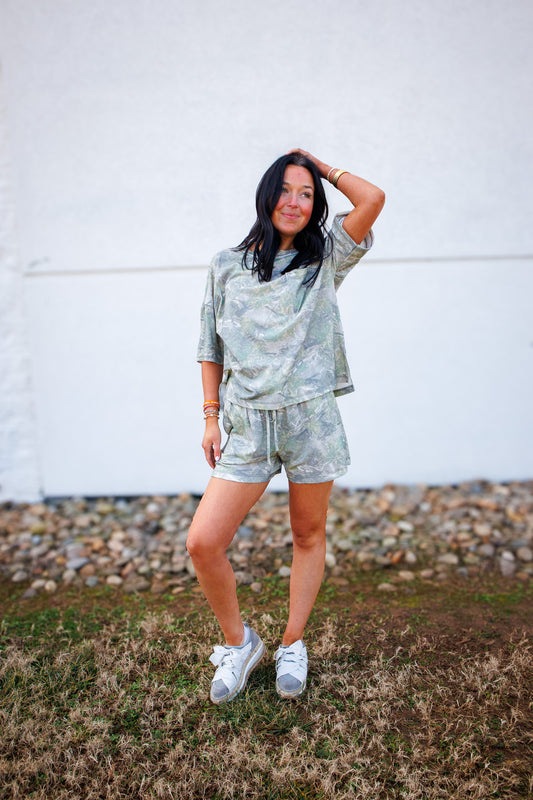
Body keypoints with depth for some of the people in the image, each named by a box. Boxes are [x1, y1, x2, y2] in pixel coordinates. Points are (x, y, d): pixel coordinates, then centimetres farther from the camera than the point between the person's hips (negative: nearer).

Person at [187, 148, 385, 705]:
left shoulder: (325, 259, 7)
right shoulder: (226, 267, 10)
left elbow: (373, 198, -8)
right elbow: (210, 348, 13)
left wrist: (323, 167, 8)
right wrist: (210, 418, 7)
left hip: (311, 418, 0)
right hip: (248, 425, 1)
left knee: (308, 537, 10)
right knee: (202, 542, -7)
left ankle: (292, 646, 33)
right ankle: (238, 642, 19)